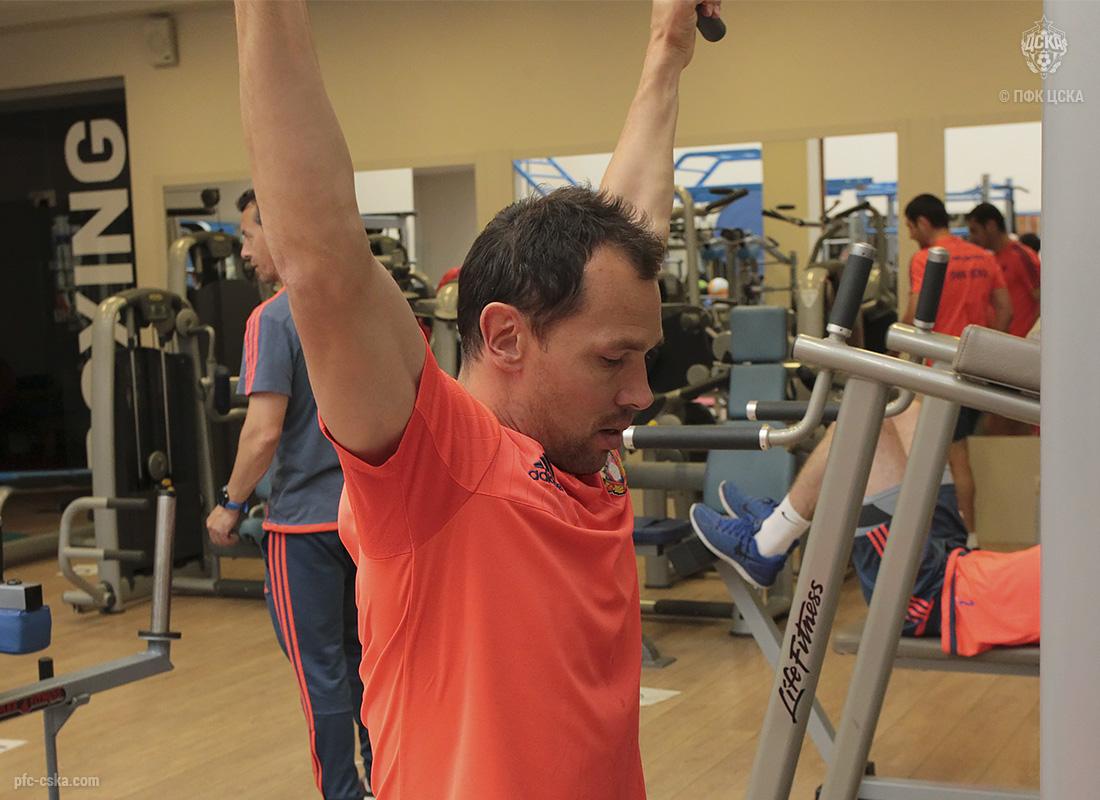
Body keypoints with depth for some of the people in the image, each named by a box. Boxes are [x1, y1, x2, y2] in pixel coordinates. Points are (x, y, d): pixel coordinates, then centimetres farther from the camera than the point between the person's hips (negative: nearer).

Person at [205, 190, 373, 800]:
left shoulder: (274, 320, -15)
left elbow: (264, 431, -20)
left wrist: (231, 504, -8)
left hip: (305, 520, -7)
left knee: (321, 669, 3)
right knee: (362, 653, 19)